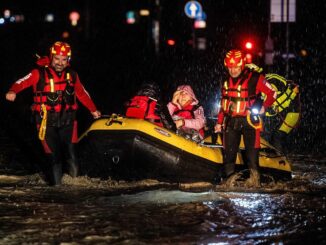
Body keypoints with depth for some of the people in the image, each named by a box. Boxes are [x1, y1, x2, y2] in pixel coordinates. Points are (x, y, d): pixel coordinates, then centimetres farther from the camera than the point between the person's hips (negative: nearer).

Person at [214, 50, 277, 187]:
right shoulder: (227, 81, 13)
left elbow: (272, 94, 1)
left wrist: (264, 106, -9)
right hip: (231, 121, 5)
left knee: (252, 151, -6)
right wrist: (219, 122, 17)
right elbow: (223, 104, 20)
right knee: (229, 151, -1)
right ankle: (229, 177, -1)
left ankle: (254, 177, -4)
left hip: (249, 120, -5)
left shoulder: (254, 78, -5)